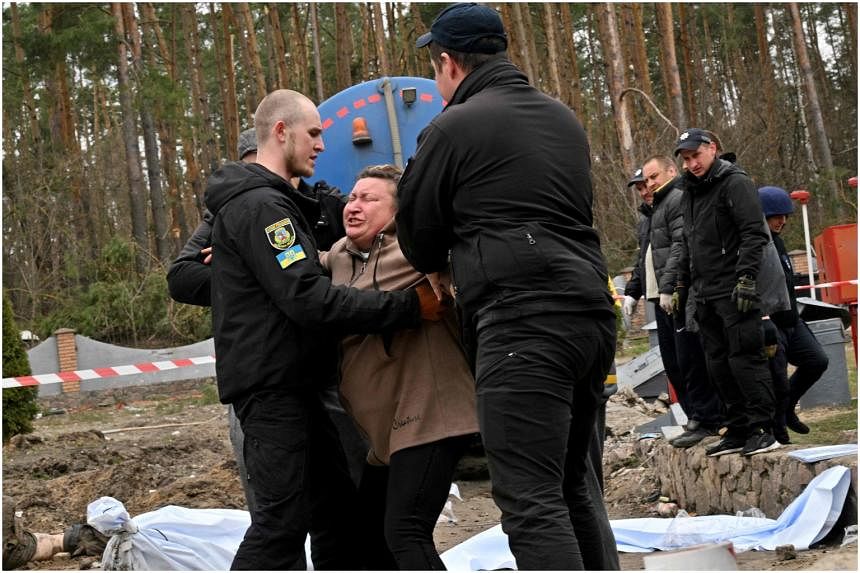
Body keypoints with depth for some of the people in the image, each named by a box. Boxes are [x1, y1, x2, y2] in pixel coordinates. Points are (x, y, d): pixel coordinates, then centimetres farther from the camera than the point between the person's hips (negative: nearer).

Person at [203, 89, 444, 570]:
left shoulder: (272, 201, 20)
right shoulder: (261, 205, -15)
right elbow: (308, 299, -24)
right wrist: (409, 308, -23)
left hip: (291, 383, 11)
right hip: (270, 385, -11)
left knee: (337, 504, 13)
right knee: (282, 518, -11)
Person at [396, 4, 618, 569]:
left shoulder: (453, 127, 0)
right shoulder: (564, 118, 21)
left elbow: (418, 236, 8)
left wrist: (440, 270, 31)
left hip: (521, 324, -8)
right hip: (592, 314, 8)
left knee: (532, 501, -10)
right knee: (574, 483, 19)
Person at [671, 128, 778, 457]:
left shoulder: (735, 183, -6)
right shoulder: (689, 193, 19)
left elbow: (754, 235, -14)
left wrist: (746, 277, -21)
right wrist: (680, 285, 23)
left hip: (734, 293, -8)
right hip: (705, 295, 8)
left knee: (745, 359, -9)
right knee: (718, 365, 8)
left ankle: (762, 429, -5)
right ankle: (737, 430, 13)